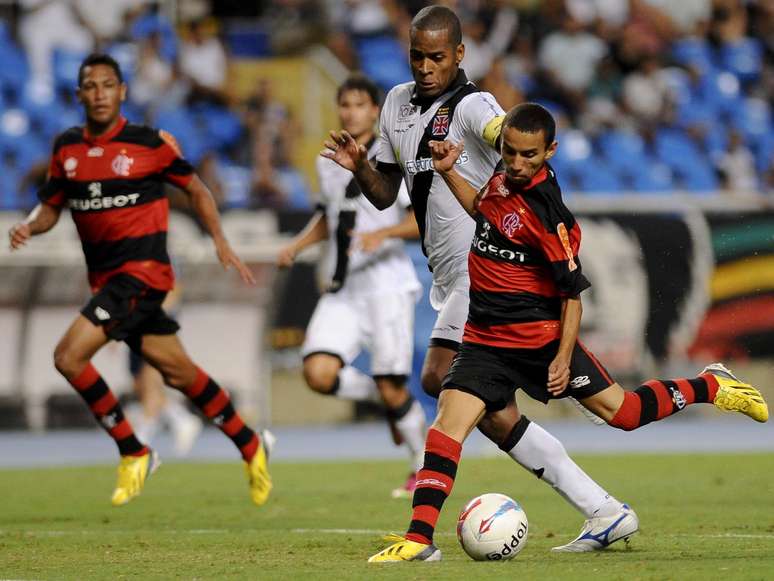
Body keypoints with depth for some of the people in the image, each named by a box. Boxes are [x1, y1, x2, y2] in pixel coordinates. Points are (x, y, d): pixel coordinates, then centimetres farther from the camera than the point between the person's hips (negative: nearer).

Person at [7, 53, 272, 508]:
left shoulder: (150, 143, -8)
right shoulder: (67, 148, 7)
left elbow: (195, 188, 4)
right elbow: (51, 208, 15)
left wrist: (221, 242, -4)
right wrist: (29, 227, -6)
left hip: (143, 270, -6)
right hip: (106, 278, 6)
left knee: (69, 356, -19)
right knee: (178, 371, 12)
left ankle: (134, 453, -5)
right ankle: (251, 446, 27)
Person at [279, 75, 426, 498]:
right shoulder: (327, 163, 12)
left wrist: (383, 233, -27)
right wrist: (297, 245, 12)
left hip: (386, 284, -5)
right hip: (342, 289, 5)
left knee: (391, 387, -7)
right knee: (318, 373, -15)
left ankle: (425, 467, 16)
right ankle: (388, 400, 13)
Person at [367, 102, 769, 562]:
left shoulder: (545, 213, -23)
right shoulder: (506, 178, 0)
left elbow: (573, 291, -17)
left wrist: (564, 357, -18)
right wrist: (449, 172, 11)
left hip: (540, 337, -6)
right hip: (485, 338, 6)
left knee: (621, 412, 6)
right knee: (450, 420, -13)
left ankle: (711, 387, 31)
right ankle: (420, 538, -17)